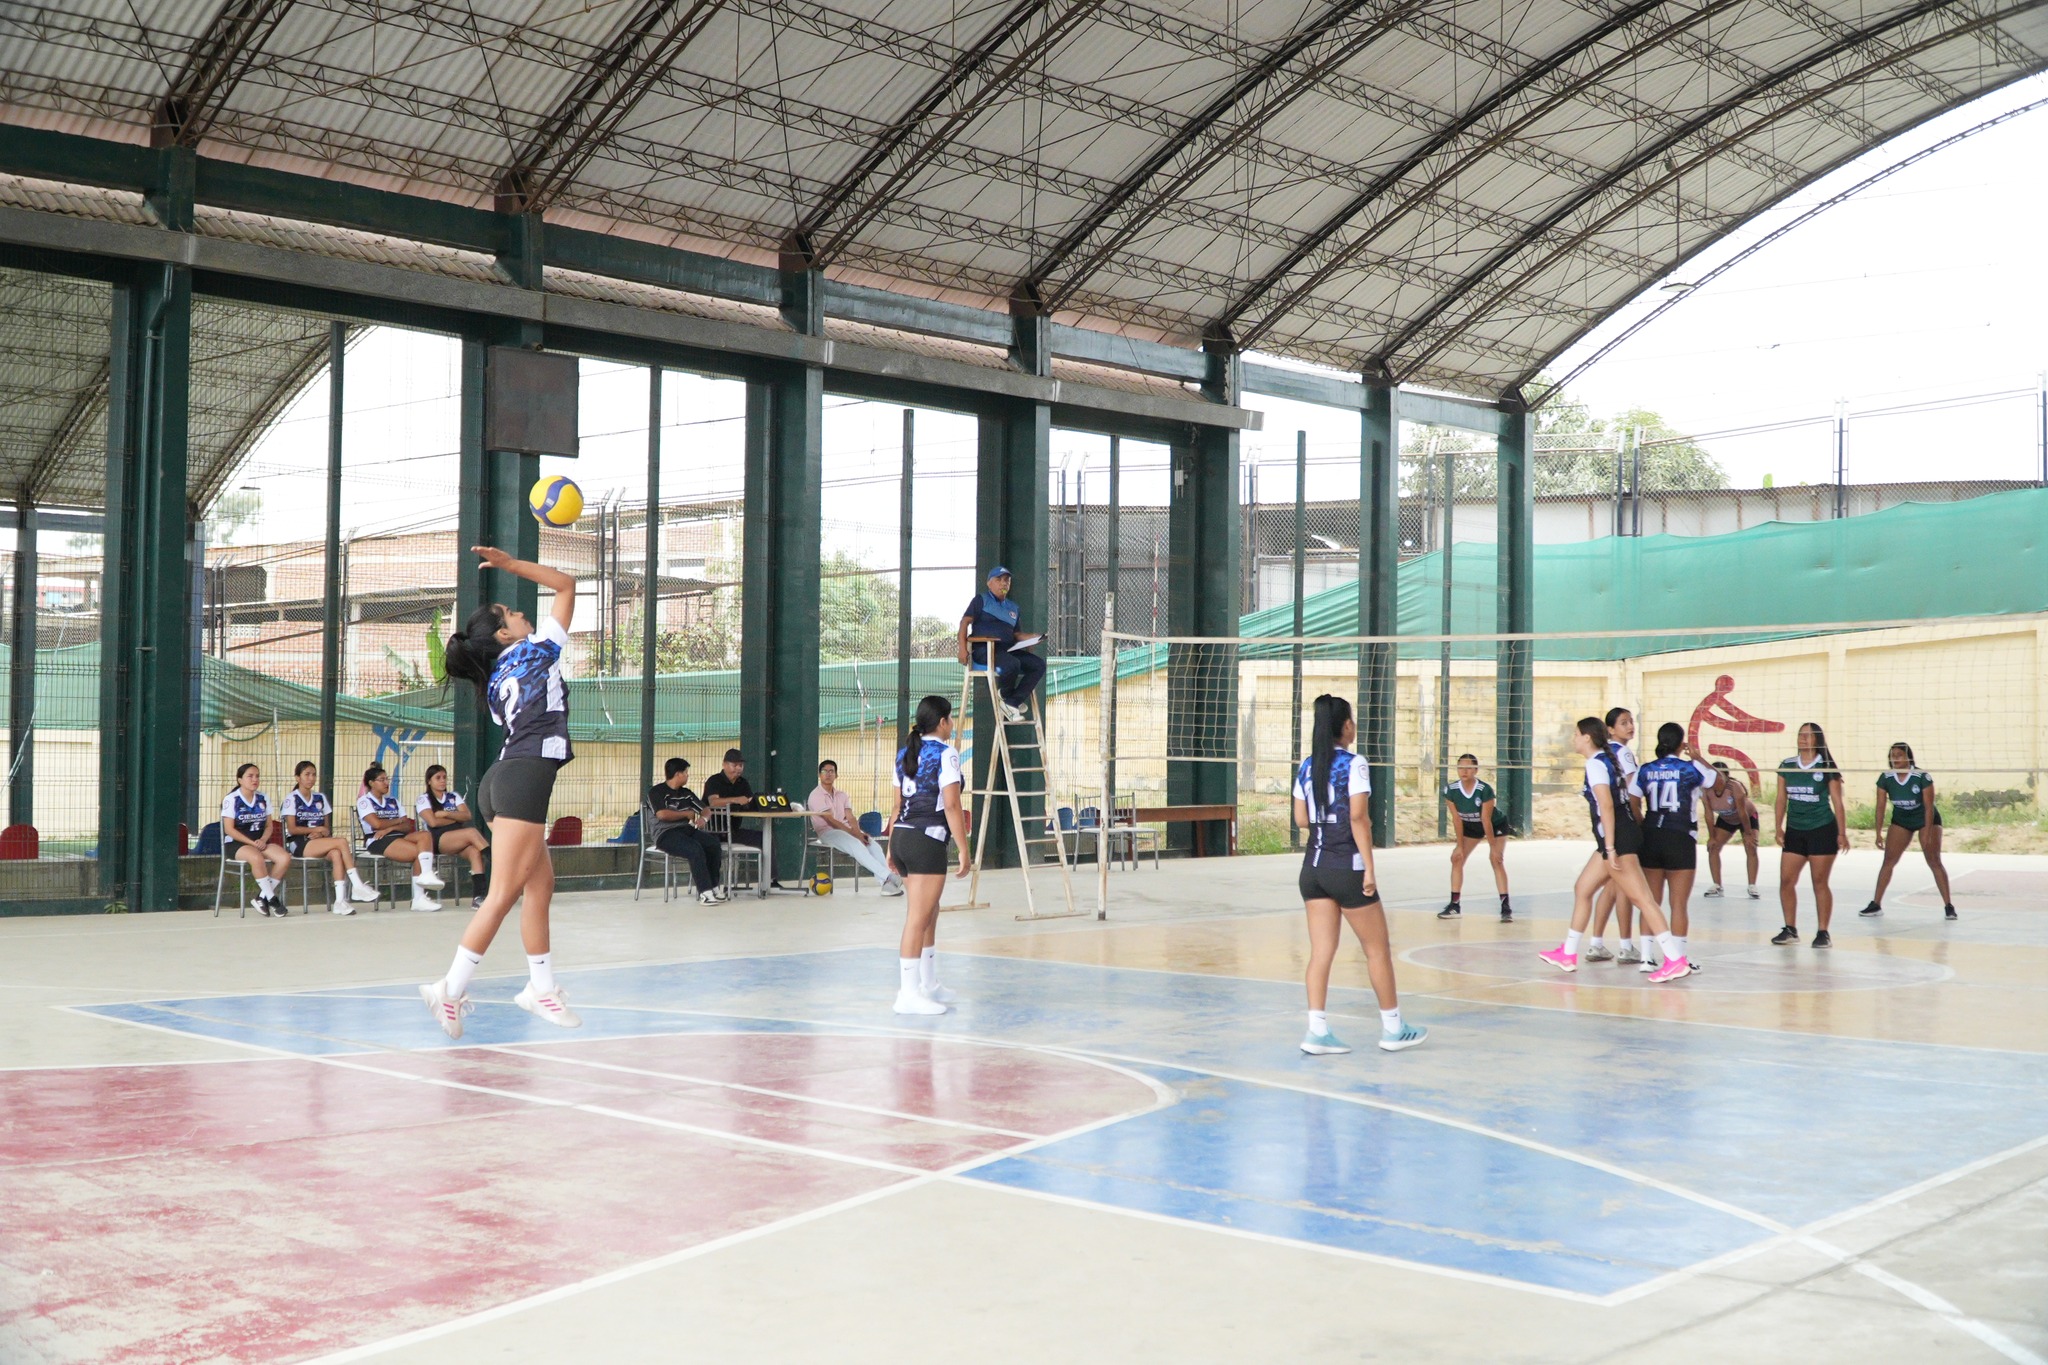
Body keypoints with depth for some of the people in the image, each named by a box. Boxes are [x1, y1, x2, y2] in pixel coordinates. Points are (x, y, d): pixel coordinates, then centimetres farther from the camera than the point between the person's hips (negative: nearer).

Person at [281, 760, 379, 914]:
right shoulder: (292, 799, 1)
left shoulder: (320, 798, 18)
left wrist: (321, 833, -7)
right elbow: (292, 829, -7)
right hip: (299, 845, -5)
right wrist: (317, 829, -11)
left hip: (319, 842, 5)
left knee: (336, 854, -31)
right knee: (341, 842, -27)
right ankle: (358, 886, -29)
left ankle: (340, 900, -40)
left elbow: (327, 827, 16)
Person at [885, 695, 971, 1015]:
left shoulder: (905, 753, 15)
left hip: (901, 836, 8)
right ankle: (908, 995, -5)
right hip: (927, 841, -8)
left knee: (929, 916, 19)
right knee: (918, 919, -6)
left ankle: (929, 985, 28)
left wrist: (892, 848, 21)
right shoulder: (945, 753, -8)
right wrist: (964, 852, -12)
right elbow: (951, 806, -13)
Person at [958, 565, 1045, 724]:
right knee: (1012, 664, -36)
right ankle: (1004, 694, -4)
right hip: (984, 650, -7)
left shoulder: (1013, 608, 25)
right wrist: (963, 648, -14)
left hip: (1008, 649, 7)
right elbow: (965, 621, 0)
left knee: (1039, 665, -15)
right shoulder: (981, 600, 9)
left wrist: (1033, 638, 0)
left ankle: (1012, 702, -17)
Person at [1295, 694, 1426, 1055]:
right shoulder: (1353, 765, -11)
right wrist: (1369, 869, -15)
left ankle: (1317, 1031, -1)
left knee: (1321, 951, 6)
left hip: (1313, 868, 6)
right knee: (1378, 948, 8)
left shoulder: (1307, 766, 7)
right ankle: (1393, 1028, 16)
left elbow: (1301, 818, 10)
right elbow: (1358, 819, -17)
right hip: (1346, 869, -6)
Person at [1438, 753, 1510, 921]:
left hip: (1495, 825, -5)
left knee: (1497, 861, -19)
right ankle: (1454, 906, 4)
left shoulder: (1485, 790, -35)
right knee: (1456, 858, -3)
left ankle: (1506, 906, -20)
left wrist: (1493, 847, -24)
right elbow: (1457, 819, -15)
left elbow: (1486, 820, -30)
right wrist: (1459, 845, -12)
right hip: (1470, 826, 5)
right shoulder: (1451, 791, -23)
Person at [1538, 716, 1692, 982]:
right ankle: (1567, 955, 27)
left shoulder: (1595, 763, -12)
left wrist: (1610, 848, -24)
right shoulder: (1608, 758, 16)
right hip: (1624, 834, 10)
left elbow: (1607, 805, -21)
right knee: (1582, 890, 18)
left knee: (1641, 898, -11)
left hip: (1618, 838, -10)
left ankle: (1676, 960, -14)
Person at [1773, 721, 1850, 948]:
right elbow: (1782, 798, 11)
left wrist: (1842, 833, -7)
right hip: (1794, 831, 4)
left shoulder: (1827, 767, -4)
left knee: (1820, 882, 0)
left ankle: (1823, 932, 6)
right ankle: (1790, 929, 9)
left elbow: (1837, 801, -3)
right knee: (1786, 880, -1)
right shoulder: (1786, 766, 6)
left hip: (1822, 831, -4)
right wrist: (1779, 827, 4)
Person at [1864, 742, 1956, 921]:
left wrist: (1927, 834, -27)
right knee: (1888, 860, -3)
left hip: (1927, 819, -3)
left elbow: (1929, 807, -23)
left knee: (1934, 862, -12)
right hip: (1901, 820, 4)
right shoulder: (1885, 779, -16)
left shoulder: (1922, 777, -26)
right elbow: (1881, 806, -10)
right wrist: (1879, 833, -13)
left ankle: (1948, 906, -8)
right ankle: (1876, 904, 1)